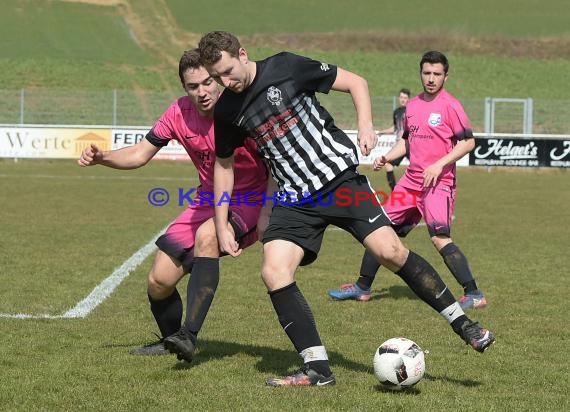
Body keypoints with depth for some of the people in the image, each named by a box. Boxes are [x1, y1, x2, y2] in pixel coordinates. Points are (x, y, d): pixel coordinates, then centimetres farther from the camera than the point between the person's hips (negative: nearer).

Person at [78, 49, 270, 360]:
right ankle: (171, 342, 32)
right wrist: (101, 158, -14)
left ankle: (189, 334, -33)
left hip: (250, 200, -6)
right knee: (159, 282, 0)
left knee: (207, 236, -37)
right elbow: (140, 154, 3)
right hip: (207, 200, 6)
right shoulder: (179, 113, -8)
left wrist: (268, 214, -31)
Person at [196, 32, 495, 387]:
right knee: (274, 273, -16)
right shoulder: (227, 111, 3)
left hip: (340, 178, -4)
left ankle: (462, 323, 0)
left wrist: (366, 126, -16)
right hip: (295, 200, 4)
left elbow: (356, 82, -2)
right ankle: (317, 368, -10)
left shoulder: (286, 67, -9)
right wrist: (222, 226, 14)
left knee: (390, 251, -16)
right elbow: (224, 164, 17)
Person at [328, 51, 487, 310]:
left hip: (438, 182, -8)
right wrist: (386, 157, 9)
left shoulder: (450, 105, -8)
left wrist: (439, 164, -19)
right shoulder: (412, 105, 13)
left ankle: (474, 295, -16)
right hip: (411, 180, 8)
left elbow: (468, 142, -11)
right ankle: (362, 288, 26)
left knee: (440, 238, -21)